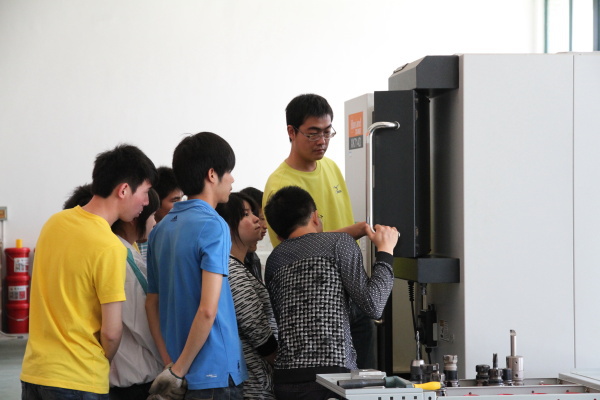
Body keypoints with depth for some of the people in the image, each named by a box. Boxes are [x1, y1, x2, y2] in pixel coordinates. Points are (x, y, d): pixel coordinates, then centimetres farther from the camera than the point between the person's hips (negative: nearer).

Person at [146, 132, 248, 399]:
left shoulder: (161, 229, 9)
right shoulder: (213, 227, -13)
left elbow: (152, 303, 13)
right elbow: (208, 309, -22)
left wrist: (170, 362, 8)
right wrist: (178, 370, -14)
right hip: (216, 373, -8)